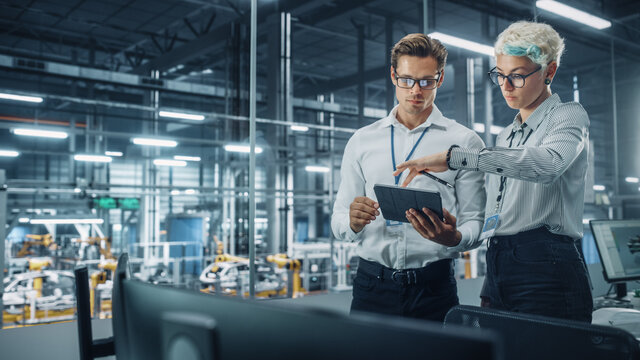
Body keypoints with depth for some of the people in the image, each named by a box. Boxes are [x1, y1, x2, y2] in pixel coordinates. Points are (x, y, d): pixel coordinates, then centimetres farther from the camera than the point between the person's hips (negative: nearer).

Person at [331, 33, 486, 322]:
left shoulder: (465, 143, 5)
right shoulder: (361, 141, 11)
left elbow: (475, 221, 0)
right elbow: (338, 222, 9)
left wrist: (453, 237, -22)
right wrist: (353, 222, -14)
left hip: (434, 287, -1)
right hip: (372, 284, 2)